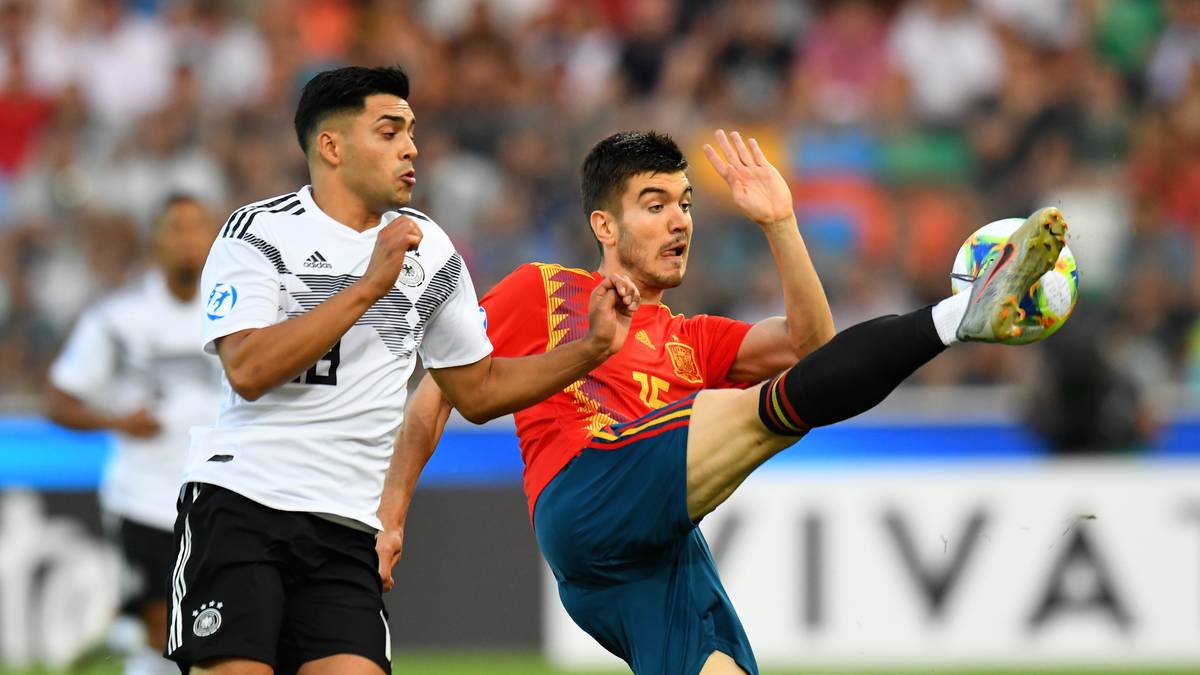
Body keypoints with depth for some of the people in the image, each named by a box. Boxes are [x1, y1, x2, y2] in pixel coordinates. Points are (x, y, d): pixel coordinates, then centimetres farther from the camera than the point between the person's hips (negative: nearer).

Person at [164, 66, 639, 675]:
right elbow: (248, 370, -18)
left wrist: (592, 348, 11)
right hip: (239, 503, -4)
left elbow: (478, 389, 23)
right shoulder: (259, 232, -2)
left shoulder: (429, 250, 14)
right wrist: (369, 287, -18)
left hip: (347, 531, 4)